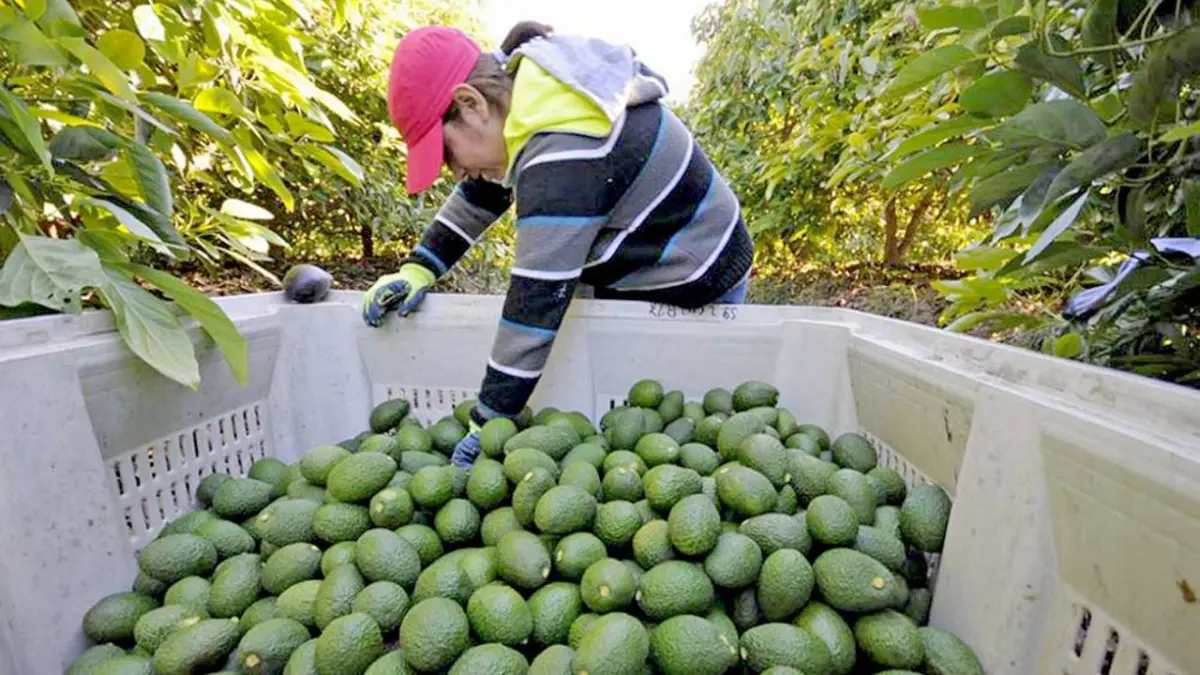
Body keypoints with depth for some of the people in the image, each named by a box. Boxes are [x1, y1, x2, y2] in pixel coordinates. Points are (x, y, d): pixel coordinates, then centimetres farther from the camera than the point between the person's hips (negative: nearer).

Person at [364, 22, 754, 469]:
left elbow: (539, 300, -34)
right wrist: (419, 268, -5)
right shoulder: (527, 88, -4)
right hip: (634, 267, 9)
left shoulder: (564, 156, -34)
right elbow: (484, 191, 5)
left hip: (694, 285, -9)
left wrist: (489, 423, -26)